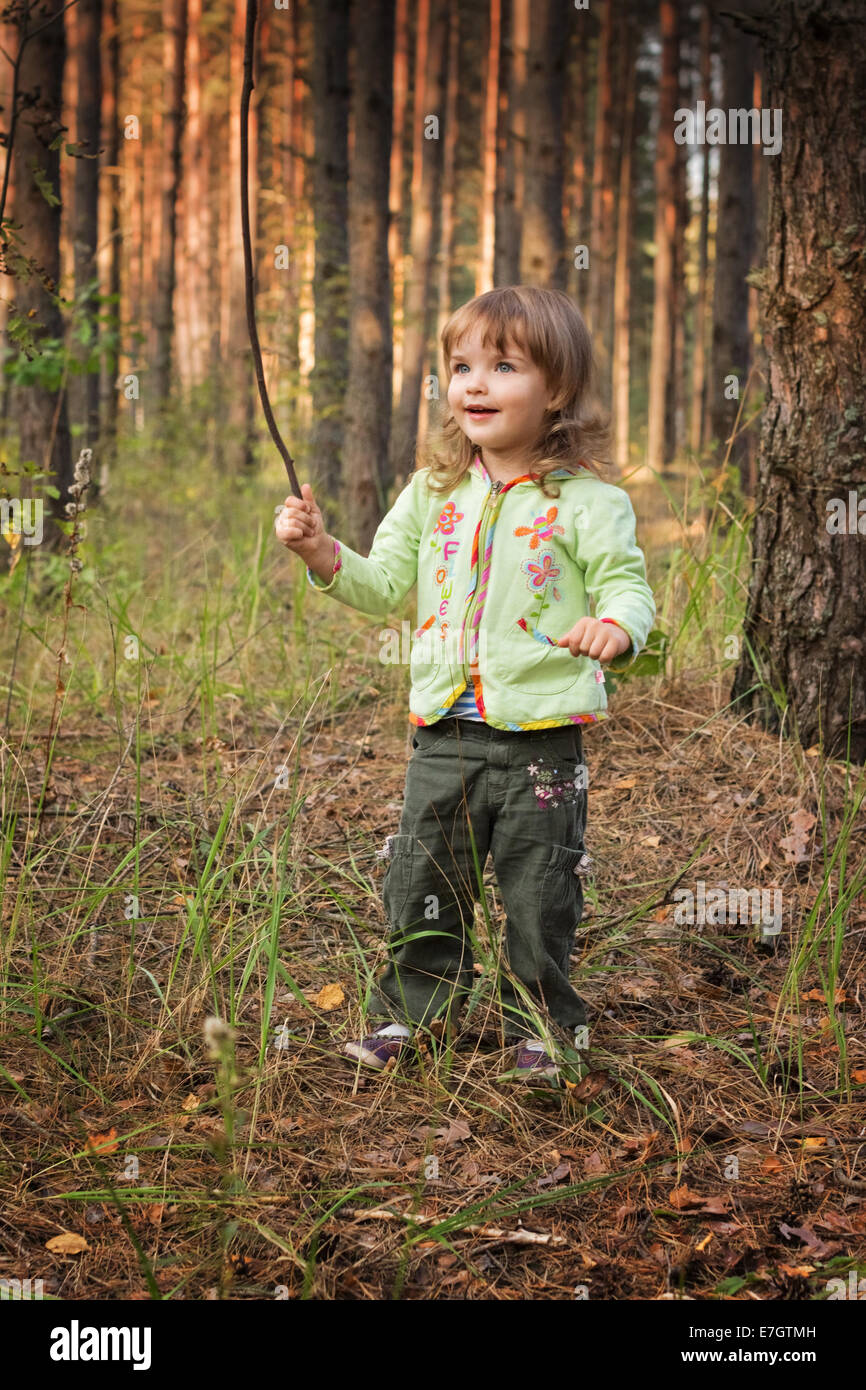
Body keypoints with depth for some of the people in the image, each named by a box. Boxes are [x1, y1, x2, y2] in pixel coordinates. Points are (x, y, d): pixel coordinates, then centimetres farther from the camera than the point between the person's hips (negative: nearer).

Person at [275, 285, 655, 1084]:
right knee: (421, 882, 12)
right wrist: (323, 554, -6)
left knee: (539, 892, 7)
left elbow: (627, 586, -11)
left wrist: (617, 628, -33)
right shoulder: (434, 490, 8)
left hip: (543, 738, -4)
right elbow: (387, 584, 10)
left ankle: (540, 1027, 25)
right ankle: (415, 1009, 31)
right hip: (445, 730, 4)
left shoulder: (588, 500, -7)